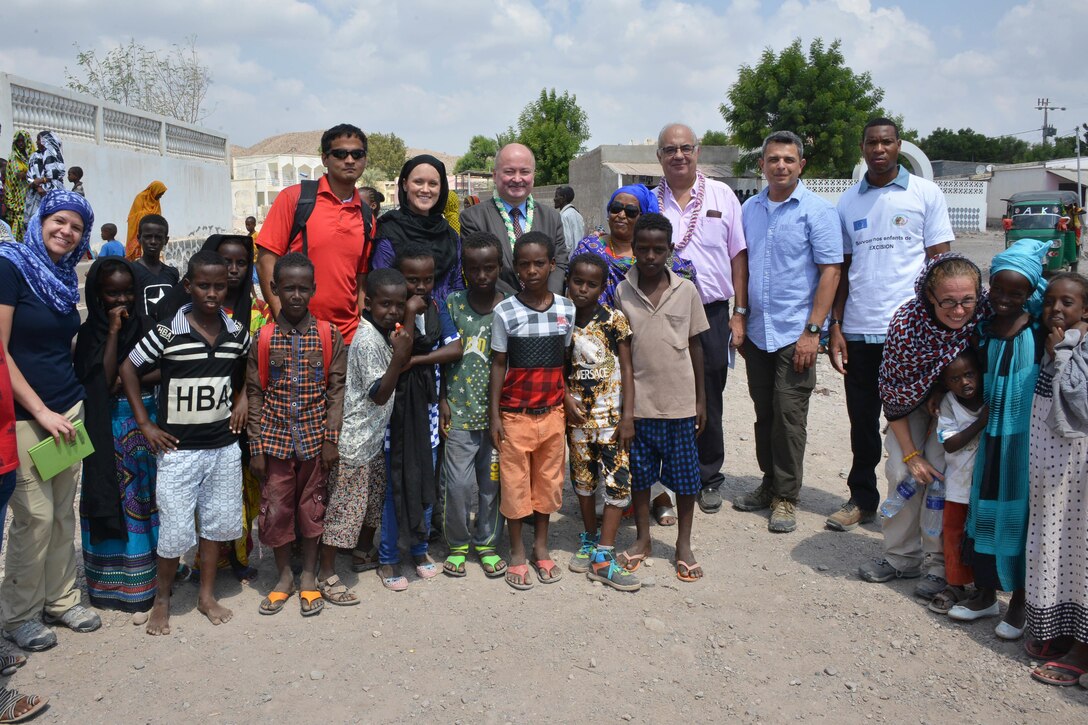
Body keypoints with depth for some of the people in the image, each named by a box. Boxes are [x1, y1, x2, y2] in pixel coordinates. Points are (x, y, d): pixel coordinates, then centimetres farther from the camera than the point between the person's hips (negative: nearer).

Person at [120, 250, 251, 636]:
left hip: (224, 447, 4)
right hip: (179, 449, -3)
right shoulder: (167, 332, -11)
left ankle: (207, 594, 29)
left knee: (215, 521, 13)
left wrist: (242, 399, 4)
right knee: (175, 530, 2)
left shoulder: (237, 333, 0)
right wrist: (145, 423, -5)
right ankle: (162, 599, 23)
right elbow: (128, 369, -2)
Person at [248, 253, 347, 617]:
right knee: (275, 508, 7)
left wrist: (332, 439, -6)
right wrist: (256, 446, -2)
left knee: (312, 507, 10)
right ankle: (284, 576, 27)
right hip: (275, 439, 1)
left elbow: (337, 390, -1)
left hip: (315, 439, 0)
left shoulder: (329, 336, -3)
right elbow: (254, 394, 0)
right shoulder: (263, 338, -2)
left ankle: (309, 576, 27)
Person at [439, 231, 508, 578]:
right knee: (457, 482, 1)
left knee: (492, 481, 10)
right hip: (460, 408, 0)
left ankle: (487, 542, 28)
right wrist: (442, 400, 0)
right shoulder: (452, 303, 0)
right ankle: (457, 543, 22)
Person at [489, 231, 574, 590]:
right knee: (515, 482, 6)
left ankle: (541, 546, 29)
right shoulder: (505, 311, -8)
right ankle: (517, 551, 22)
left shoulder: (567, 309, 0)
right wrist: (494, 415, -5)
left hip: (552, 411, 3)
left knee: (548, 479, 12)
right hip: (515, 413, -2)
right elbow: (498, 364, -4)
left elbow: (566, 361, 6)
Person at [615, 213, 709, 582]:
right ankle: (643, 538, 30)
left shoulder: (686, 291, -2)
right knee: (639, 472, 12)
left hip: (680, 402, 0)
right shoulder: (622, 292, -2)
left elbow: (695, 347, 4)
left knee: (685, 475, 8)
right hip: (638, 401, 0)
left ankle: (684, 544, 25)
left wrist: (701, 401, 4)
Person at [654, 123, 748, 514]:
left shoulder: (721, 195, 4)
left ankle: (708, 479, 23)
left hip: (712, 313, 0)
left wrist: (739, 313, -1)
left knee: (708, 402, 9)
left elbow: (738, 256, 5)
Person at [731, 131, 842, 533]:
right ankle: (770, 484, 28)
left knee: (789, 417, 0)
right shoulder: (749, 209, 9)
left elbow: (830, 271, -10)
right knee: (764, 414, 13)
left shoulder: (817, 210, -7)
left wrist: (812, 330, -16)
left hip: (795, 333, -5)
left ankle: (786, 497, 12)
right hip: (757, 332, 5)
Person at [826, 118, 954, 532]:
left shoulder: (926, 194, 1)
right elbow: (842, 268, 11)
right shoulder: (848, 202, 10)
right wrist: (834, 326, 4)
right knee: (862, 420, 11)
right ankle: (862, 499, 25)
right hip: (859, 330, 3)